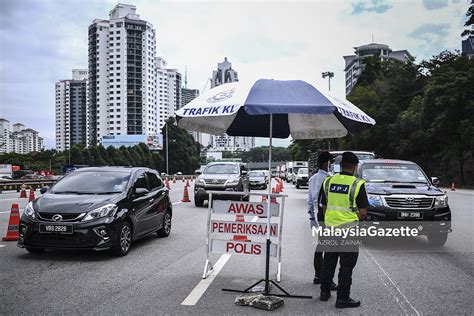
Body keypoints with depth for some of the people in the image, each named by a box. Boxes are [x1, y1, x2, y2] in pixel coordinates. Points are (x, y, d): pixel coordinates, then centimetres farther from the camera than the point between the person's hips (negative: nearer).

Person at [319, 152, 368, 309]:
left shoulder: (328, 181, 2)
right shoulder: (357, 184, -13)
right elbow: (362, 212, -12)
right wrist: (356, 219, 7)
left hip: (330, 228, 5)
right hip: (349, 229, -5)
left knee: (329, 261, 17)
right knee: (346, 265, 4)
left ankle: (325, 292, 27)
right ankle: (342, 298, 8)